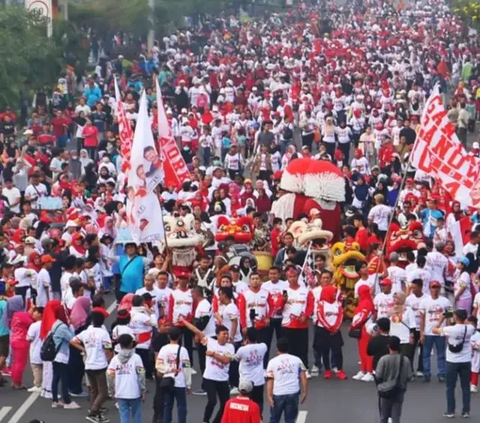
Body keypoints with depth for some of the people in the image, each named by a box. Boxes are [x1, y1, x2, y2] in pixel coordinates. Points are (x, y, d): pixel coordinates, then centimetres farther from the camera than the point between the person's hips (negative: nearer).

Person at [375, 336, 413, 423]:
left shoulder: (384, 359, -15)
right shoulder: (405, 360, -7)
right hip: (399, 392, 1)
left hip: (385, 391, -1)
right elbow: (409, 376, -3)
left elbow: (378, 376, -13)